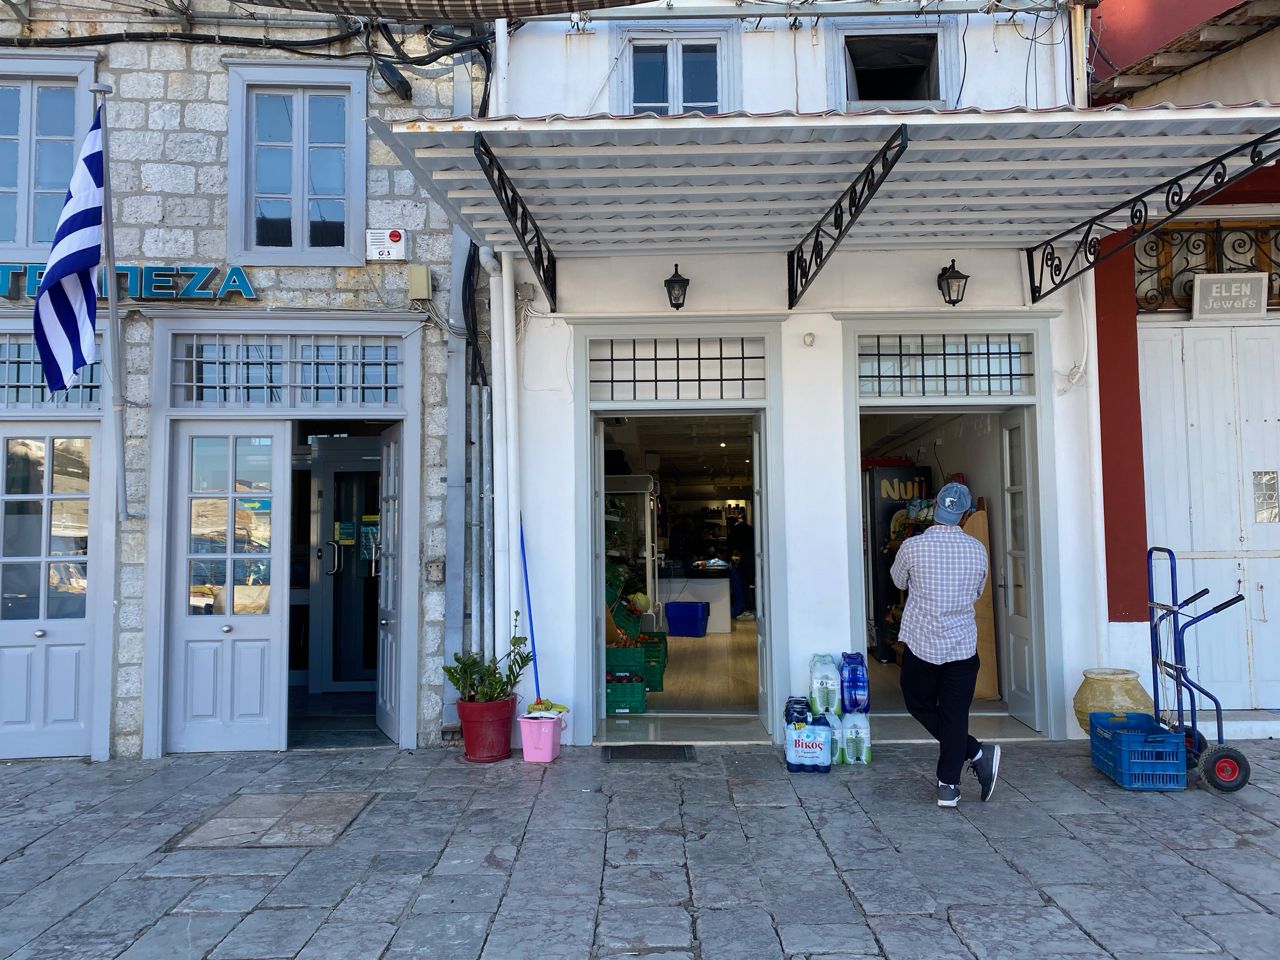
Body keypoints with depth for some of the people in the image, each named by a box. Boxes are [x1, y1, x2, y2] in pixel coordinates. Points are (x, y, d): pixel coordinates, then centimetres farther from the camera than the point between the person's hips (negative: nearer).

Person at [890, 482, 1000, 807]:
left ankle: (976, 753, 9)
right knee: (956, 715, 8)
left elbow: (899, 582, 9)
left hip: (922, 646, -2)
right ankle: (948, 787, 8)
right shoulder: (977, 550, -2)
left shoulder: (912, 547, -11)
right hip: (963, 647, 2)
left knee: (921, 706, 17)